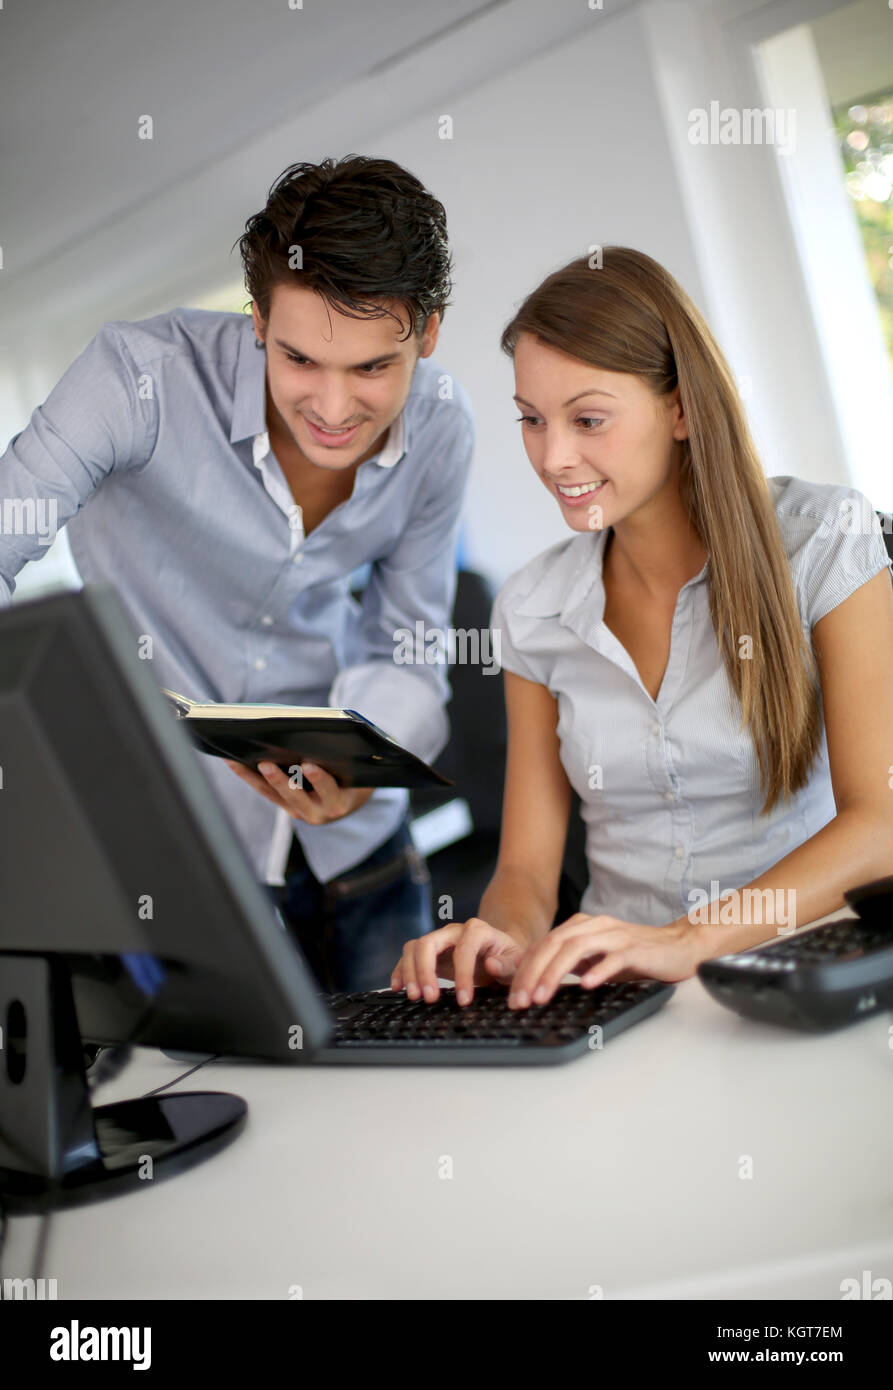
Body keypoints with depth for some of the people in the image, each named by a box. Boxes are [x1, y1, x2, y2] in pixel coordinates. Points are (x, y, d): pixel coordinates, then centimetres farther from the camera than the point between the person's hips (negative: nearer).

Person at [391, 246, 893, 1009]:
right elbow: (527, 869, 4)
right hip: (624, 1003, 4)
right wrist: (505, 942, -20)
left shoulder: (823, 539, -5)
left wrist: (687, 941, -29)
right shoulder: (532, 609, 6)